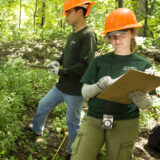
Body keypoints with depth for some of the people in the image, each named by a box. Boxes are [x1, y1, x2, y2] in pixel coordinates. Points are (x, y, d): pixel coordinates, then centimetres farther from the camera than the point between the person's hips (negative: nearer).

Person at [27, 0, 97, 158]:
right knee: (43, 105, 23)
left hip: (75, 90, -9)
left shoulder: (88, 36, -19)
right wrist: (58, 61, -1)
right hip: (62, 86, 9)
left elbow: (85, 65, -25)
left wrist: (61, 72, -17)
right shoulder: (73, 35, 8)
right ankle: (36, 129, 48)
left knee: (72, 122, 5)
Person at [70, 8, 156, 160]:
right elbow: (85, 92, 4)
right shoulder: (99, 61, 8)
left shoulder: (144, 65, 4)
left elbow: (148, 100, 3)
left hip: (125, 124, -1)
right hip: (93, 120, 1)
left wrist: (143, 101, -22)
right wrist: (103, 84, -17)